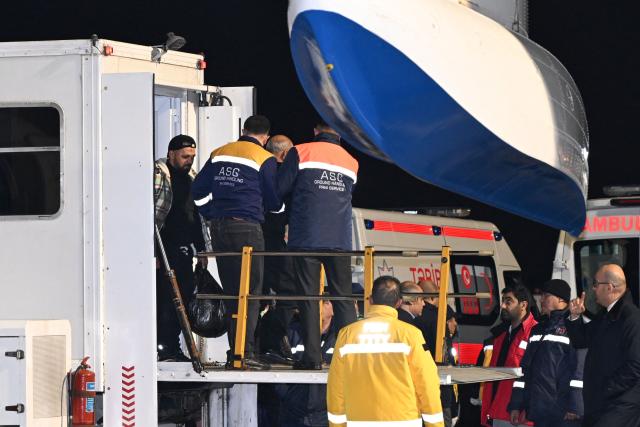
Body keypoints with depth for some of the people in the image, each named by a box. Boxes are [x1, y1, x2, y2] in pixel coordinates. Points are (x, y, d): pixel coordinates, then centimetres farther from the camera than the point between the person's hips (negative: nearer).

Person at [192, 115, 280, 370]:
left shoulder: (219, 154, 14)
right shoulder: (265, 159, -2)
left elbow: (199, 191, 14)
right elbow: (274, 201, 2)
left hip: (218, 227, 6)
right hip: (247, 227, -6)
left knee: (230, 292, 11)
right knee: (251, 292, -5)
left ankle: (234, 352, 12)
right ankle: (245, 352, -13)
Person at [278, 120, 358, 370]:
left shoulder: (300, 153, 0)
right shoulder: (351, 162, 13)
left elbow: (279, 190, -3)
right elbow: (347, 196, 16)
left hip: (306, 238, -3)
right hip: (340, 240, 3)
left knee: (308, 296, 0)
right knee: (343, 297, 7)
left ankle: (312, 356, -6)